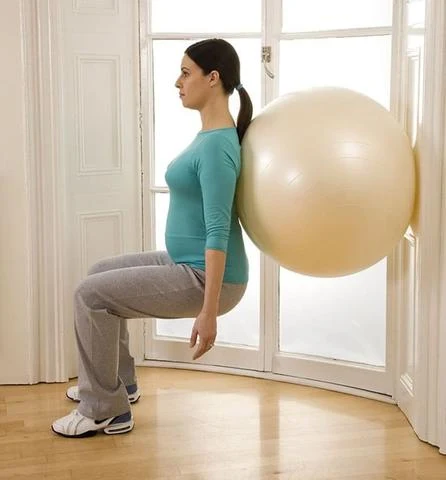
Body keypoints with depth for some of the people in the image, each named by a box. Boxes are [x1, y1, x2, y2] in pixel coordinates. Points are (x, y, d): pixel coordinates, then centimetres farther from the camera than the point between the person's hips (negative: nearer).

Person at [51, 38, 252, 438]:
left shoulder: (216, 146, -22)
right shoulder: (211, 134, 8)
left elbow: (218, 232, -26)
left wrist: (209, 310, -27)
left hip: (205, 278, -10)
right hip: (189, 266, 10)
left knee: (91, 295, -10)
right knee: (101, 274, 21)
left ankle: (102, 410, 2)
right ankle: (119, 383, 29)